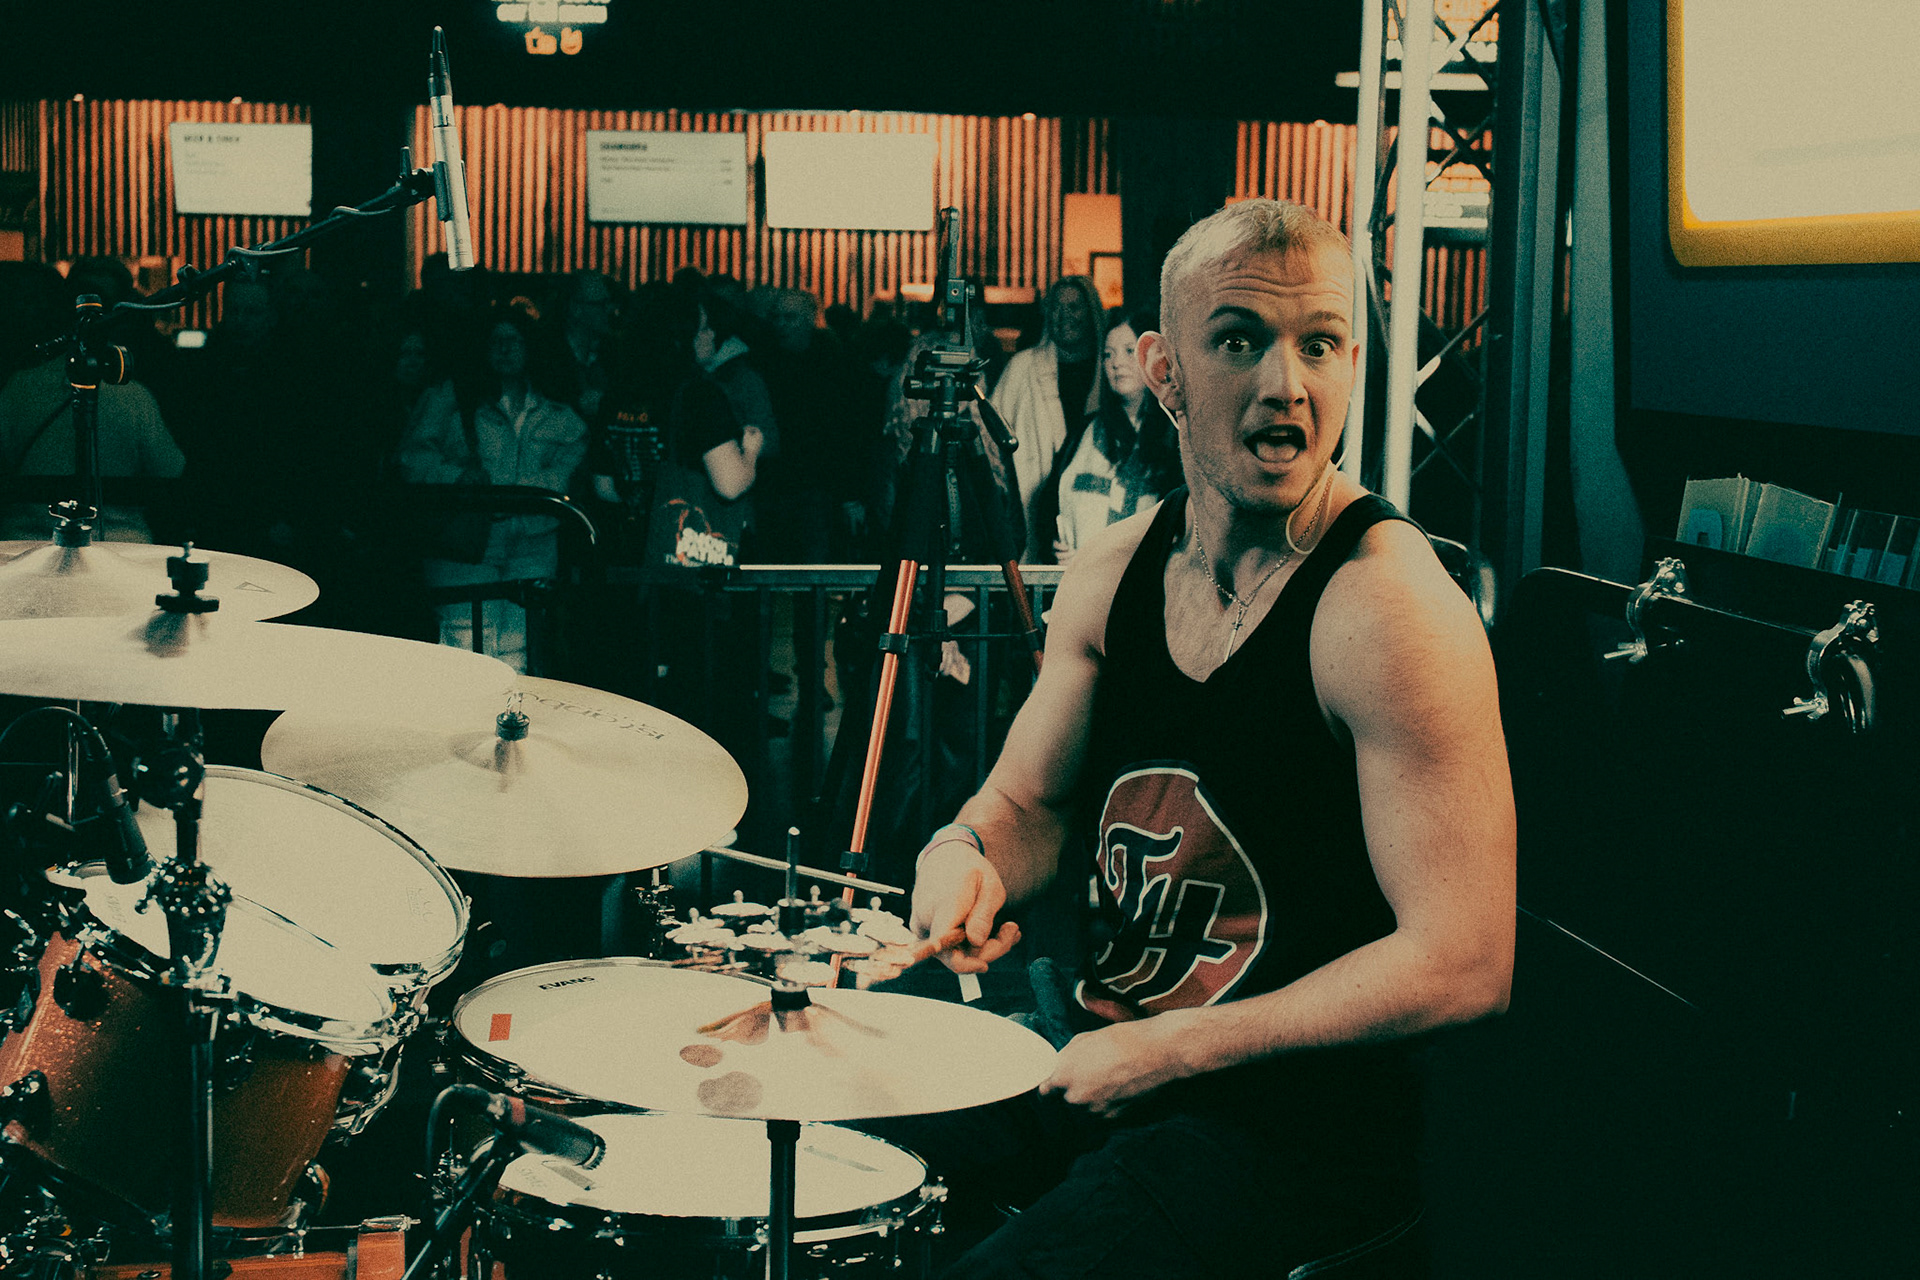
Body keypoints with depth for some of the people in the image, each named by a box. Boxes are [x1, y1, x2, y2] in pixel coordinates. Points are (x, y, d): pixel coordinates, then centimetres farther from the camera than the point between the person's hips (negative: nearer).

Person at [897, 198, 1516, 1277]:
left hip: (1301, 1122, -7)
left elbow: (1464, 964, -24)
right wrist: (967, 855, -10)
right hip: (1100, 1058, 7)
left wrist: (1171, 1048, -18)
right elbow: (1030, 802, 14)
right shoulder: (1112, 571, 1)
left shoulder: (1391, 609, -22)